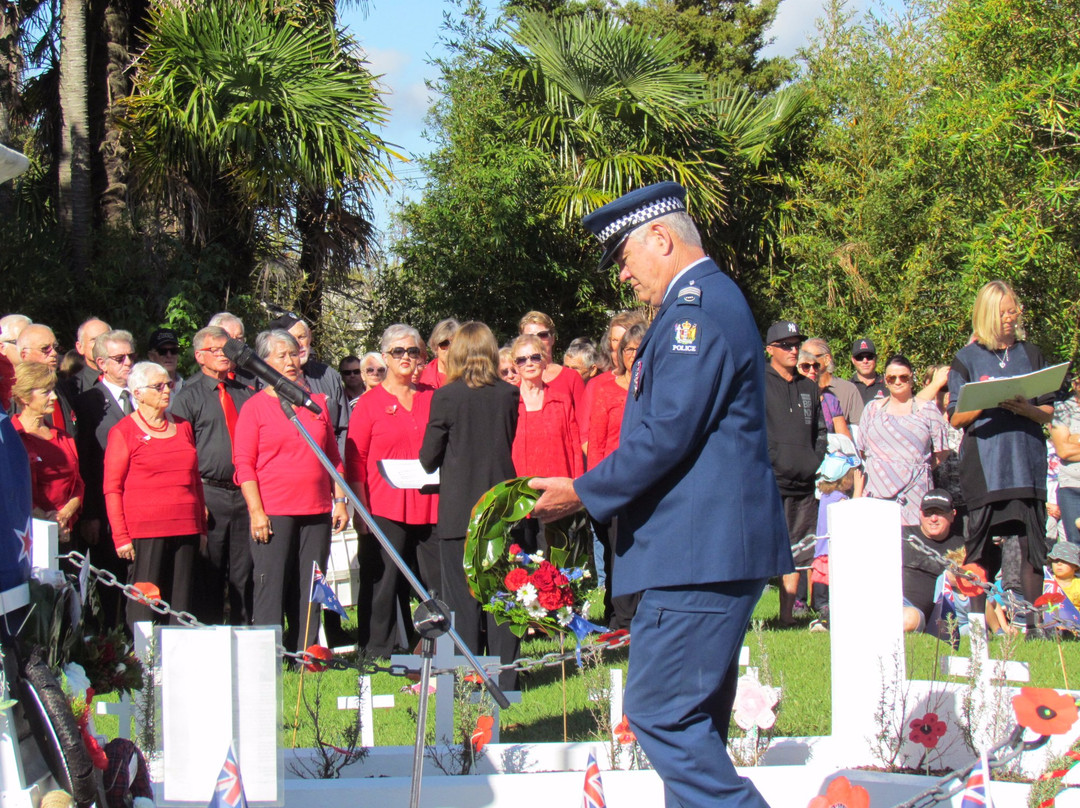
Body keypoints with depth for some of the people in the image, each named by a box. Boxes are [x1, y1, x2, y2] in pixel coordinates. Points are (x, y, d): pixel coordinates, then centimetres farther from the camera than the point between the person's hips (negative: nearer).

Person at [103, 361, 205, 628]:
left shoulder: (183, 427, 16)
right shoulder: (124, 432, 1)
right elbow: (112, 488, -2)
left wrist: (201, 527, 16)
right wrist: (121, 537, -9)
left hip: (185, 530, 5)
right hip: (145, 533, -5)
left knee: (182, 606, 2)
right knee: (144, 606, -7)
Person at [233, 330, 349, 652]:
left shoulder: (317, 403, 15)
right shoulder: (255, 407, 2)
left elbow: (334, 457, 19)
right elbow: (244, 463, -3)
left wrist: (340, 501, 11)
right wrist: (256, 510, -11)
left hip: (316, 511, 4)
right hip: (273, 513, -4)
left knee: (309, 590, 5)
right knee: (270, 589, -6)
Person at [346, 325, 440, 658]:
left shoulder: (431, 399, 13)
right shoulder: (370, 403, 3)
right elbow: (354, 461, 1)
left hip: (428, 508, 3)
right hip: (385, 508, -3)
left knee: (438, 582, 3)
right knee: (383, 585, 0)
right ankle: (377, 653, 8)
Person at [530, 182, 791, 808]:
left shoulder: (697, 305, -13)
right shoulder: (710, 299, 21)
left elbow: (666, 434, -20)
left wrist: (583, 493, -10)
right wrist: (598, 492, 17)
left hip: (699, 553, -11)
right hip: (712, 548, 11)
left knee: (662, 712, -11)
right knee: (694, 721, 13)